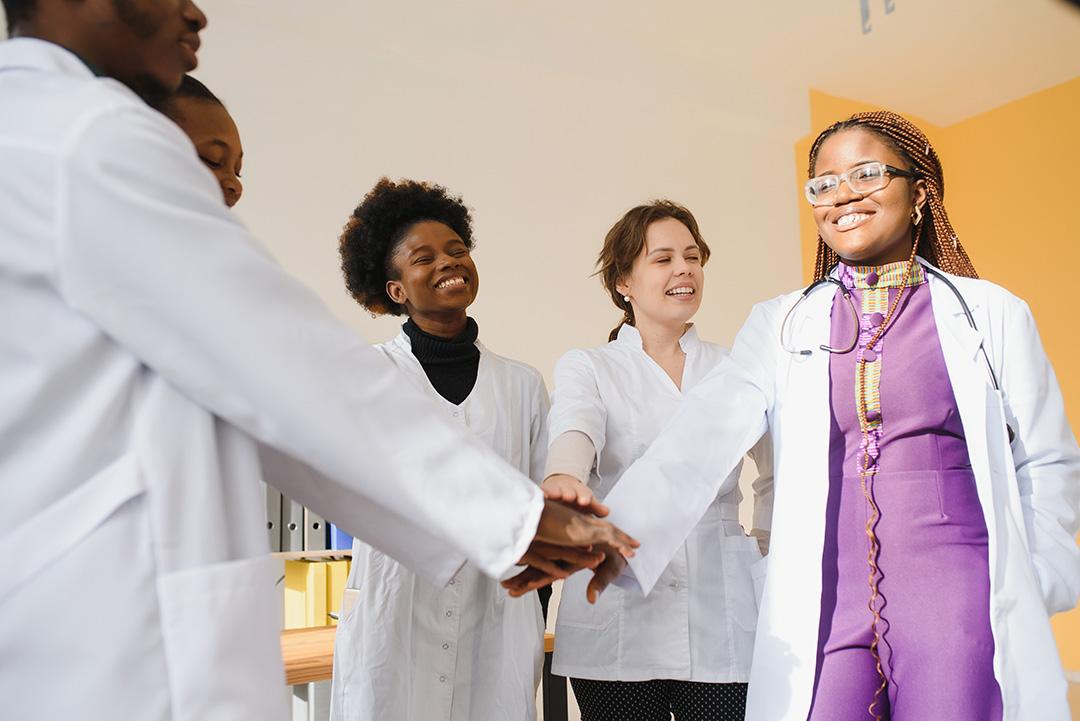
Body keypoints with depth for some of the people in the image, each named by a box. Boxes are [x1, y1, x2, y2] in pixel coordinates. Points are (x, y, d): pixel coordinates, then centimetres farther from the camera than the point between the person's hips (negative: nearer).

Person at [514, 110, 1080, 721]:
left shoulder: (993, 312, 6)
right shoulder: (782, 324, 6)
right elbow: (701, 439, -8)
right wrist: (616, 537, -23)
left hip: (956, 599, 0)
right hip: (823, 599, 1)